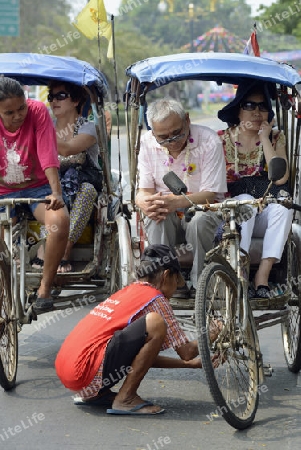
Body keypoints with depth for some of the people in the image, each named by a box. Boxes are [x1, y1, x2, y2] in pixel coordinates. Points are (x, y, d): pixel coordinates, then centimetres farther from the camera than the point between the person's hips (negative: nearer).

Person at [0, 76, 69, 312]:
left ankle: (45, 288, -19)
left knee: (60, 219, -33)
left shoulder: (38, 111, -13)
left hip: (38, 188, -2)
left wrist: (56, 193, -28)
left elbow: (48, 155, -18)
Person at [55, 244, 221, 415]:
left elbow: (146, 357, 30)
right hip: (86, 372, -10)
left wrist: (191, 363, 31)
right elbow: (186, 351, 0)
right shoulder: (156, 300, -1)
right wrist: (209, 337, 20)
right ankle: (126, 398, -10)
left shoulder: (126, 292, 24)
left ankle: (95, 394, 14)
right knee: (155, 323, -15)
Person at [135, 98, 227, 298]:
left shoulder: (208, 141, -14)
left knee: (199, 220, -36)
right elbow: (144, 190, -3)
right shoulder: (148, 143, -3)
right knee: (156, 215, -32)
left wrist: (175, 202, -35)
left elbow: (211, 195, -17)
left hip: (201, 209, -2)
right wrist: (146, 204, -30)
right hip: (168, 218, 2)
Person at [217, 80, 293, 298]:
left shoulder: (276, 138, 4)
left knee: (283, 206, -30)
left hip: (263, 220, 1)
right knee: (246, 201, -33)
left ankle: (263, 275, -31)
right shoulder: (223, 139, 1)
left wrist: (264, 139, -12)